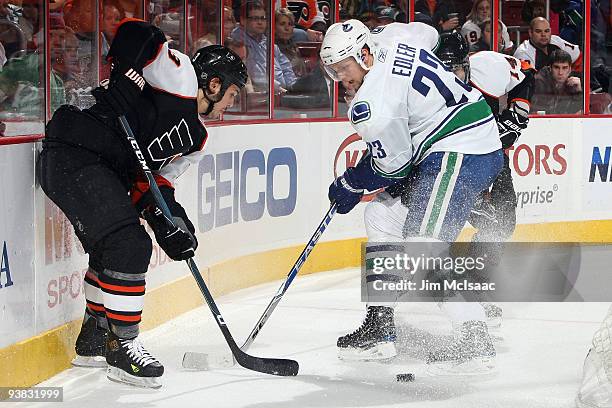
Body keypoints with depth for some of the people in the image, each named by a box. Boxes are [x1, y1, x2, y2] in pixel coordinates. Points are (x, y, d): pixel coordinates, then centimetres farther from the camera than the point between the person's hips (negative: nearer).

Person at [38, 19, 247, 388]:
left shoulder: (195, 138, 20)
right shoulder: (180, 75, -6)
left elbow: (158, 179, 13)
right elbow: (133, 34, -15)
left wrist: (168, 215, -3)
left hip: (104, 171, 11)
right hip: (73, 154, -11)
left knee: (113, 248, 22)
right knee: (128, 246, -15)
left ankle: (93, 340, 38)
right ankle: (122, 348, -7)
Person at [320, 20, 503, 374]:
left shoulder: (372, 101, -20)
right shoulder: (389, 37, 6)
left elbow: (393, 162, -11)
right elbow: (428, 34, 28)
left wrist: (349, 186, 5)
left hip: (461, 154, -12)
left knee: (424, 247, -19)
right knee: (382, 215, 16)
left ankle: (477, 341, -23)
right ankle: (380, 328, 18)